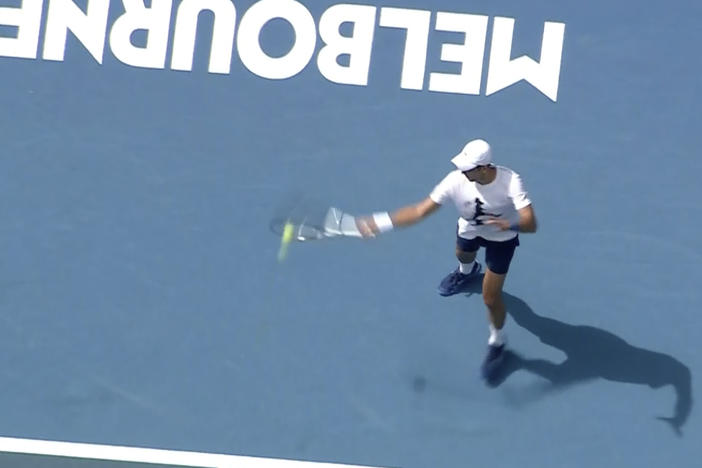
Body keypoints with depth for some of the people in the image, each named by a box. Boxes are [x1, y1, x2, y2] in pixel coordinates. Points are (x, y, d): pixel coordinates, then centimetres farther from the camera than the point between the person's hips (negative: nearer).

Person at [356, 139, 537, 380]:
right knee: (463, 255, 37)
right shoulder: (456, 181, -36)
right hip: (469, 230, 4)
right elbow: (421, 210, -32)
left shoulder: (509, 181, -42)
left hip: (501, 238, -4)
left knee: (491, 298, 0)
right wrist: (380, 223, -38)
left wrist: (509, 224, -67)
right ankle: (467, 272, 79)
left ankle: (497, 342, 31)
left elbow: (530, 224, -45)